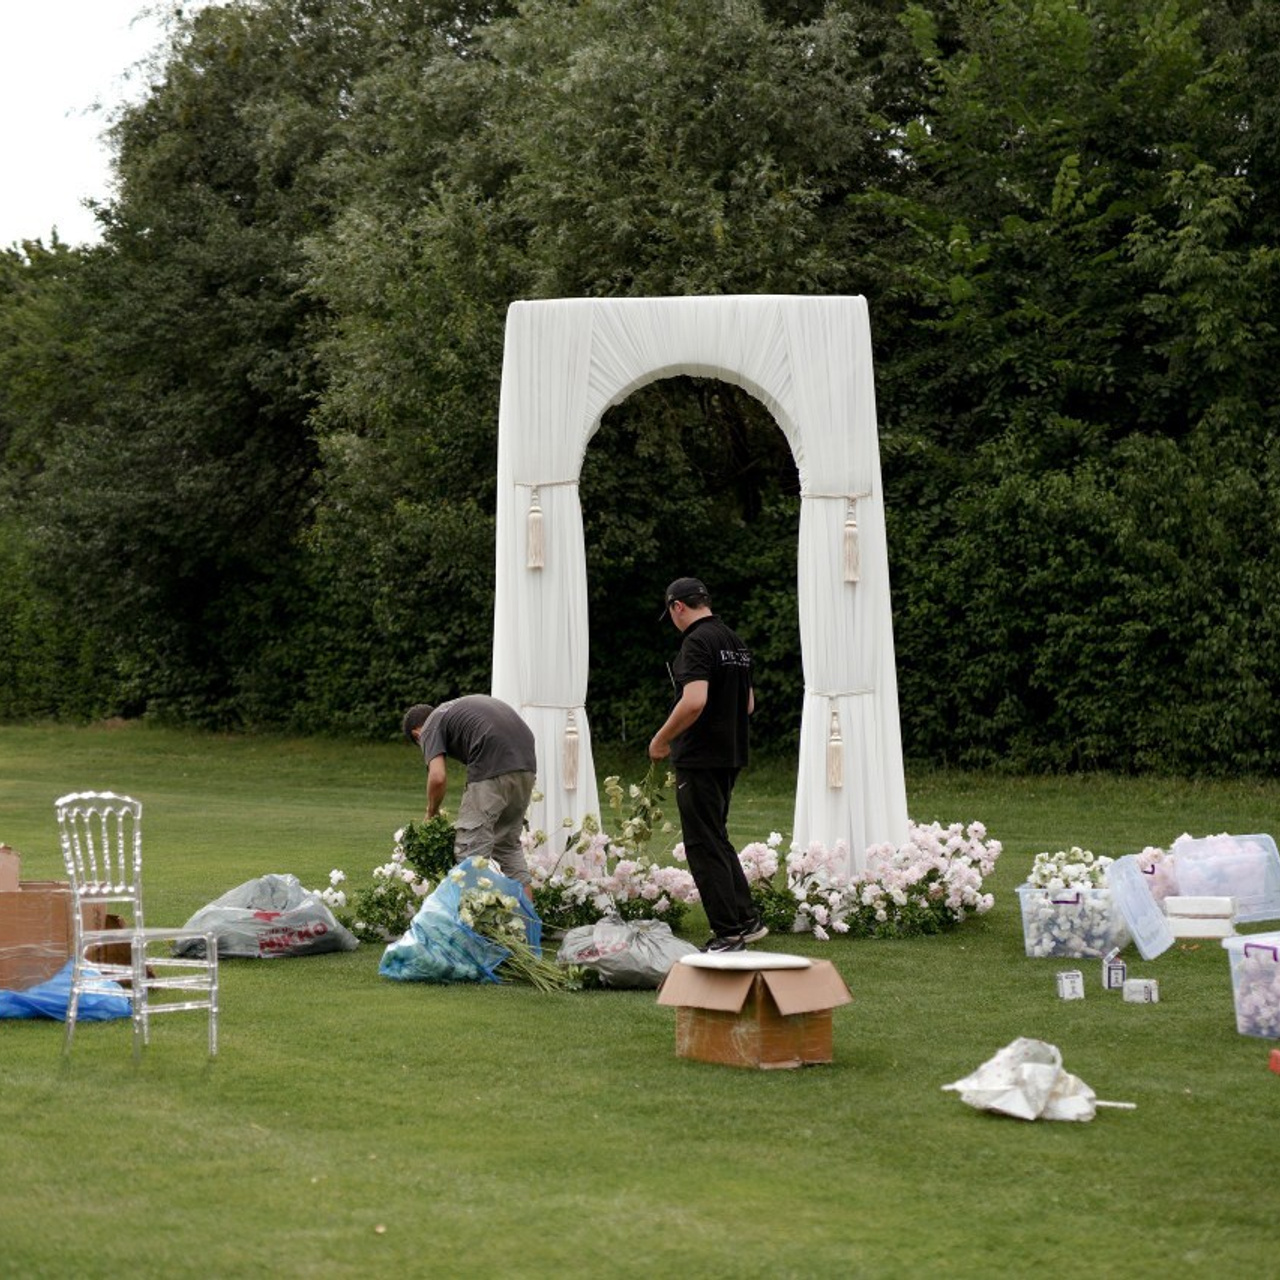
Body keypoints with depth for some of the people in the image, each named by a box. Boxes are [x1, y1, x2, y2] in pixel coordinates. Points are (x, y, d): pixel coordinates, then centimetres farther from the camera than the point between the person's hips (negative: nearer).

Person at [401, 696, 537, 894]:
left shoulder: (430, 728, 9)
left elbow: (438, 777, -8)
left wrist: (431, 813, 12)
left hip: (492, 768, -8)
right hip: (526, 760, 8)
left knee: (471, 850, 0)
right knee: (509, 844, 21)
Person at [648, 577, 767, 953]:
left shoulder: (697, 642, -16)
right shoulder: (735, 642, 13)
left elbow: (694, 701, -28)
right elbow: (748, 703, 20)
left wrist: (661, 739, -17)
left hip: (700, 760, -9)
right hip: (730, 755, 9)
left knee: (705, 847, -2)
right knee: (716, 839, 20)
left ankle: (728, 933, -1)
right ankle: (746, 919, 20)